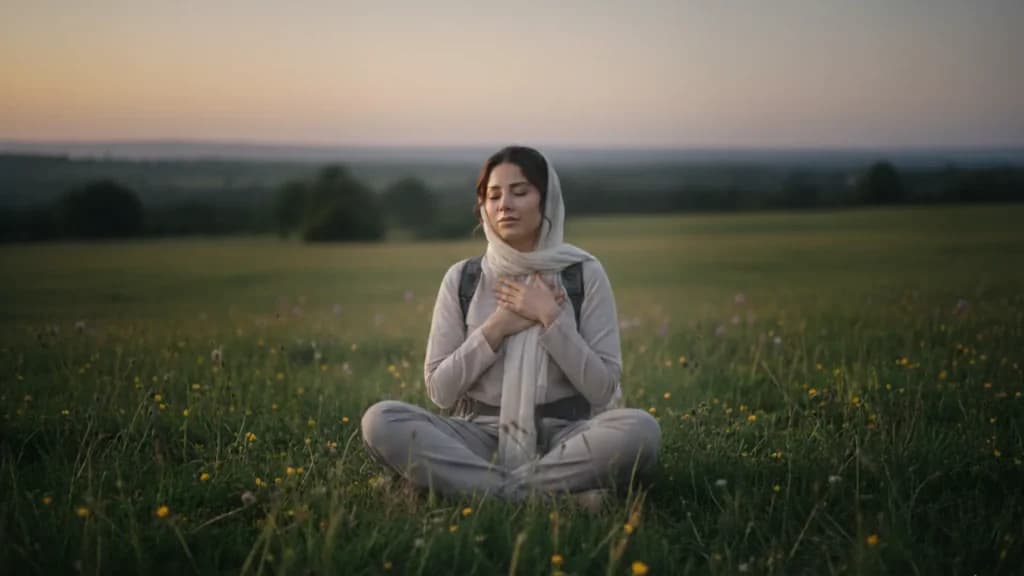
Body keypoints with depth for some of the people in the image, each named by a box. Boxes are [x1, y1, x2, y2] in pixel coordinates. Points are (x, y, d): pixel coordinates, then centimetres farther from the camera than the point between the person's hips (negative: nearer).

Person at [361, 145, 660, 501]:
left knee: (640, 429, -33)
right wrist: (496, 327, -9)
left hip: (563, 437, -1)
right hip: (482, 436, 1)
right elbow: (440, 391, 1)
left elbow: (603, 389, -4)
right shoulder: (462, 279, 4)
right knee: (379, 421, -26)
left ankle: (484, 489, -25)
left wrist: (550, 317, -12)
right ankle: (548, 495, -30)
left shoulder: (584, 274, 1)